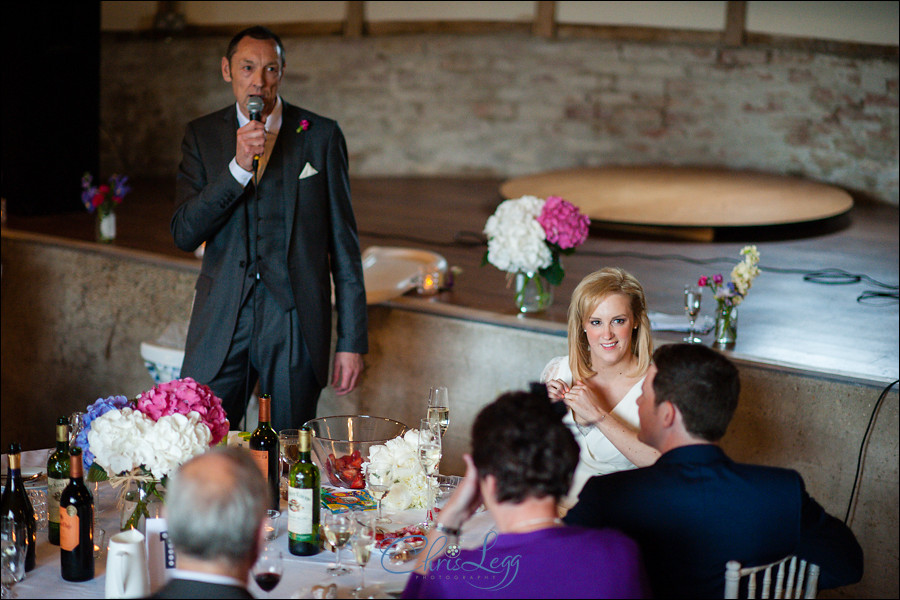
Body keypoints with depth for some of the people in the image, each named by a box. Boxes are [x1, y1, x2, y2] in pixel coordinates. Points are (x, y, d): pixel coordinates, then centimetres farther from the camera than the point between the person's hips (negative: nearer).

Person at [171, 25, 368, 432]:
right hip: (222, 322, 1)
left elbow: (343, 243, 4)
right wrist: (239, 166, -14)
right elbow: (184, 235, -2)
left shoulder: (321, 135, 3)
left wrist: (352, 341, 0)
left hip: (295, 323, -1)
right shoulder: (202, 135, 8)